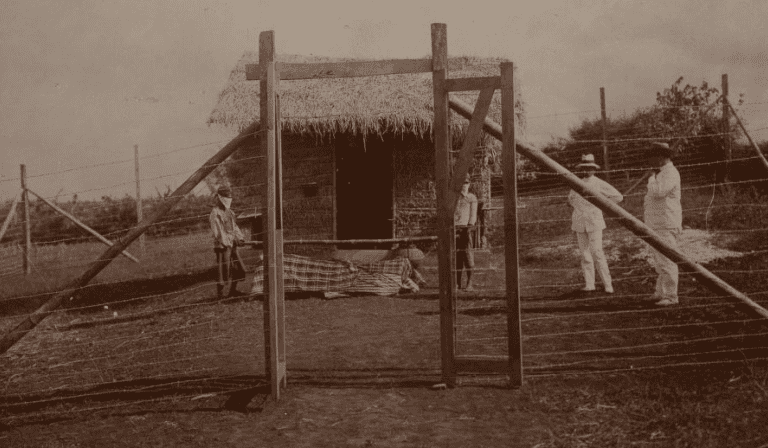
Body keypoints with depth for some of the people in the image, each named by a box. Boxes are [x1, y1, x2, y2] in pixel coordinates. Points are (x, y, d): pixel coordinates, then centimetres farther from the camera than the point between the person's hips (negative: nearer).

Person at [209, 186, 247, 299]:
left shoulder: (229, 212, 18)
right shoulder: (215, 213, -9)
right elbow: (217, 230, -16)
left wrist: (240, 238, 6)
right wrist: (225, 243, -22)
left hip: (232, 245, 9)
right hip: (222, 246, -9)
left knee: (240, 269, 10)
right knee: (224, 271, -7)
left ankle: (233, 290, 22)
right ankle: (220, 293, 4)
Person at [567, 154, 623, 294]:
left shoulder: (599, 184, -2)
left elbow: (618, 197, 2)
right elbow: (571, 198, 29)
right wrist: (577, 206, 10)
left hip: (594, 222, -5)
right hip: (579, 223, 5)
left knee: (597, 253, -11)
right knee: (584, 254, 4)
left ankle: (607, 284, -5)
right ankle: (589, 284, 8)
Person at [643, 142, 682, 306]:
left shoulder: (670, 173, -13)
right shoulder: (658, 173, 18)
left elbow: (659, 192, -26)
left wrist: (651, 181, -10)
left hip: (666, 226, -10)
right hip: (655, 225, 10)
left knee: (667, 261, -9)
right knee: (659, 261, 15)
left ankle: (671, 296, -5)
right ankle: (661, 292, 23)